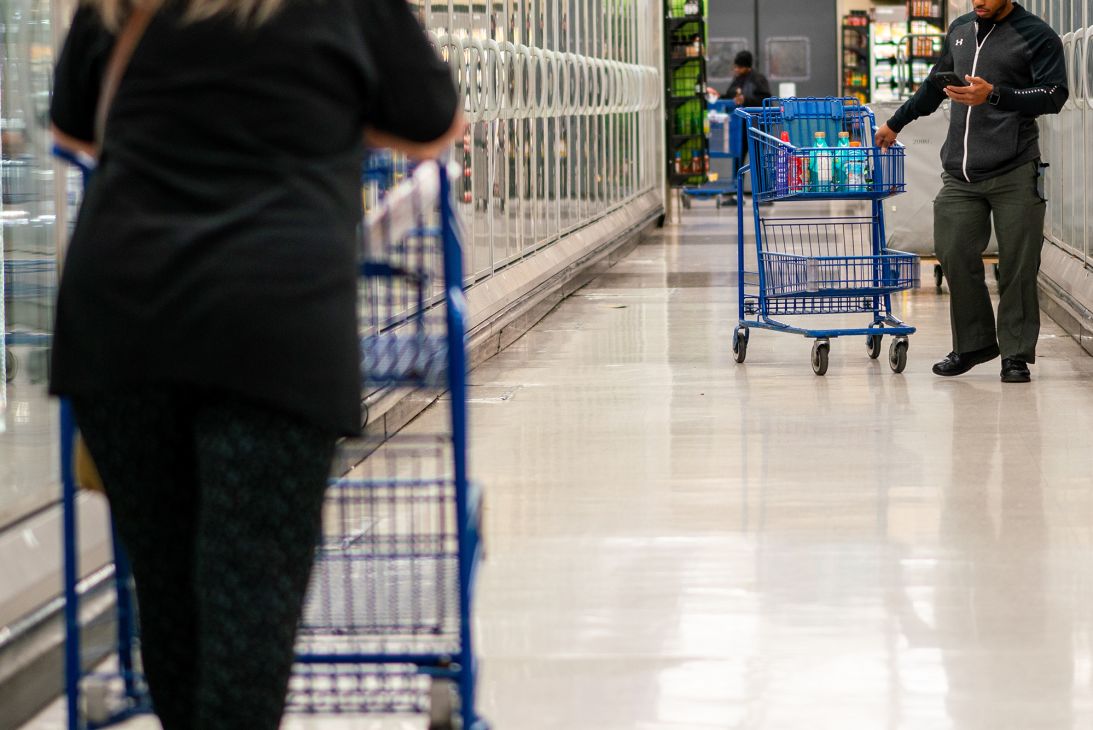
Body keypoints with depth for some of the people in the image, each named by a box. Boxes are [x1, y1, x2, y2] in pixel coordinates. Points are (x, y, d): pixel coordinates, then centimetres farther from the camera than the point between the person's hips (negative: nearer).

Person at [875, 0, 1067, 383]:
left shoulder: (1037, 35, -1)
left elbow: (1054, 95, -9)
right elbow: (935, 85, 32)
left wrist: (994, 95, -19)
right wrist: (896, 122, 39)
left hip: (1014, 175, -5)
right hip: (959, 175, 5)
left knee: (1017, 267, -4)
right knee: (954, 255, -2)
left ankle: (1016, 354, 6)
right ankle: (973, 344, 13)